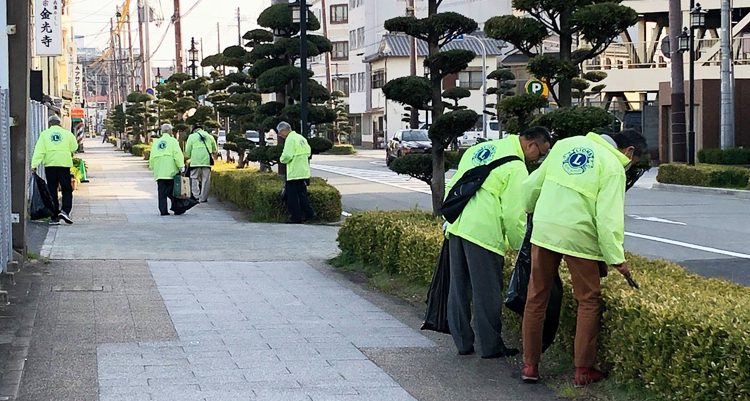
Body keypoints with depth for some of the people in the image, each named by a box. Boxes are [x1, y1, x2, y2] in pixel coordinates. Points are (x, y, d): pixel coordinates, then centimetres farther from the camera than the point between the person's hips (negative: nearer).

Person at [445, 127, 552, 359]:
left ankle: (463, 343, 20)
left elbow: (453, 186, 22)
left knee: (459, 289, 13)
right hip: (483, 232, -8)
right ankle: (491, 347, 10)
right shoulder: (516, 168, -7)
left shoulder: (480, 149, 18)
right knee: (487, 293, 2)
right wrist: (522, 248, 3)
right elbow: (514, 215, -9)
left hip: (456, 227, 8)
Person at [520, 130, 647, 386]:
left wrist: (530, 208, 36)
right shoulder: (613, 167, -5)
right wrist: (616, 258, -7)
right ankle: (583, 370, 9)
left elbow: (533, 184, 18)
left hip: (544, 229, 5)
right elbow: (608, 217, -13)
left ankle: (530, 365, 17)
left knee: (536, 298, 13)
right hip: (578, 236, -5)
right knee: (589, 302, 9)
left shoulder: (567, 144, 12)